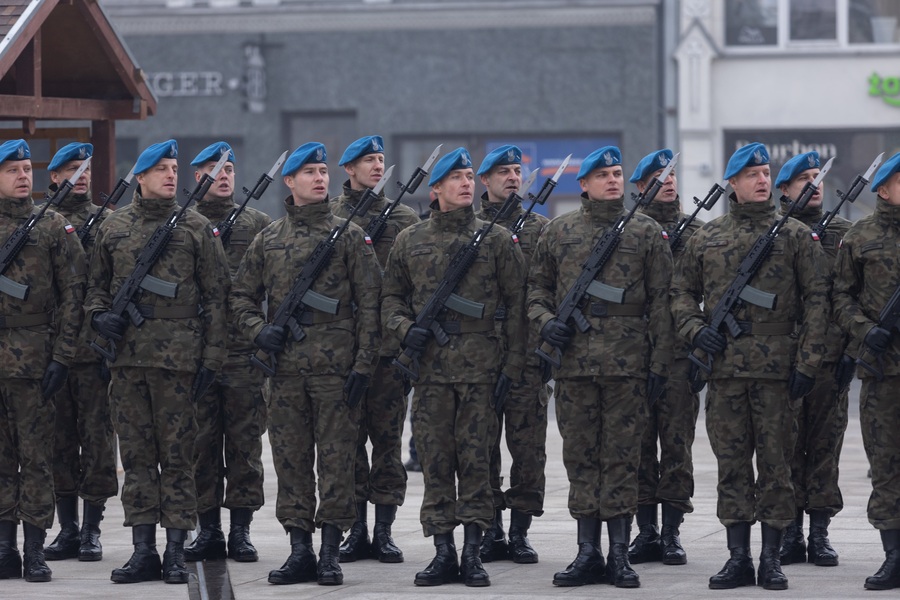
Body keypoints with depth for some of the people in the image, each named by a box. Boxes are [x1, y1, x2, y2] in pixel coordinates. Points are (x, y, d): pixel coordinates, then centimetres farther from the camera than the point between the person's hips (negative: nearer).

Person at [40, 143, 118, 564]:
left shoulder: (107, 222, 6)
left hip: (93, 347, -2)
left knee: (97, 435, -2)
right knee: (60, 437, 5)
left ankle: (92, 529, 4)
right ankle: (68, 529, 12)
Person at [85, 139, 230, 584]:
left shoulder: (196, 228, 4)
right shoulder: (112, 227, 10)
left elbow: (215, 297, 3)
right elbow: (96, 285, 20)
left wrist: (211, 356, -3)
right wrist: (99, 315, -2)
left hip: (178, 359, -3)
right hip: (126, 357, 3)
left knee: (177, 454, 0)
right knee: (136, 454, 5)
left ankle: (176, 550, 5)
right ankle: (143, 550, 9)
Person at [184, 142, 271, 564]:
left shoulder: (257, 223, 8)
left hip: (244, 349, 0)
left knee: (245, 441, 1)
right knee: (201, 442, 3)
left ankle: (241, 530, 6)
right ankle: (208, 529, 9)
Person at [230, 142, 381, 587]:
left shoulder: (349, 235, 2)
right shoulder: (269, 239, 11)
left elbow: (369, 304, -1)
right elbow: (242, 295, 18)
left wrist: (364, 363, -8)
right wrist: (258, 332, -1)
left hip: (336, 366, -3)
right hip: (286, 367, 3)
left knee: (335, 458, -2)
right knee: (290, 459, 5)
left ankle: (331, 552, 3)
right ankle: (300, 550, 10)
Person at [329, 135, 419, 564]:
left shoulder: (405, 220, 9)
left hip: (389, 347, 0)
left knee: (388, 438, 1)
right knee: (348, 437, 3)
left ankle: (384, 531, 6)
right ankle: (356, 530, 9)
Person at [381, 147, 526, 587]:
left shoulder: (497, 240, 4)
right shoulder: (409, 241, 10)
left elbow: (516, 305, 3)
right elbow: (391, 296, 17)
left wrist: (512, 365, -4)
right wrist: (404, 328, -4)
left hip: (481, 368, -2)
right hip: (430, 366, 2)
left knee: (476, 460, -1)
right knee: (435, 460, 2)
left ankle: (473, 552, 4)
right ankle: (443, 552, 8)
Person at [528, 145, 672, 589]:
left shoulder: (647, 232, 5)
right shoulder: (559, 231, 8)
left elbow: (660, 302, 4)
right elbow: (537, 285, 15)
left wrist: (660, 361, -2)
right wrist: (545, 321, -5)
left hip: (627, 365, -2)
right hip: (574, 361, 2)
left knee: (622, 457, 0)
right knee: (580, 456, 5)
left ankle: (619, 554, 5)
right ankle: (588, 553, 11)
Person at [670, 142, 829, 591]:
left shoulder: (795, 235, 4)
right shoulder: (706, 238, 10)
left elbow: (816, 300, 1)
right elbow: (682, 291, 16)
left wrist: (807, 361, -7)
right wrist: (695, 330, -4)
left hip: (777, 368, -2)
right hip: (724, 367, 2)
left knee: (775, 463, 1)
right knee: (732, 464, 5)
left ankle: (771, 558, 7)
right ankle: (738, 557, 10)